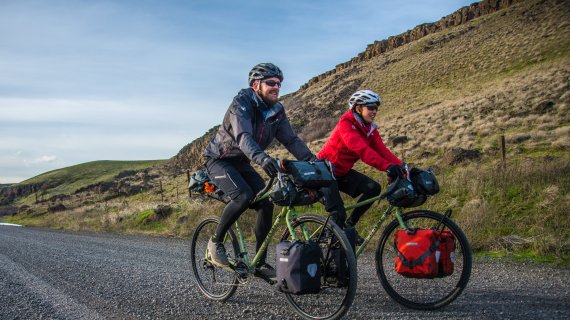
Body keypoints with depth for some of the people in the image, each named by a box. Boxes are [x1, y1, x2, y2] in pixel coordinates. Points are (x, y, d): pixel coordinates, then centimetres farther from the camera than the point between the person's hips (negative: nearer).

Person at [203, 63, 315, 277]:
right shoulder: (242, 103, -23)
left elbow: (291, 139, -7)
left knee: (266, 204, -10)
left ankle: (261, 263, 0)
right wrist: (261, 158, -58)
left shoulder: (276, 111, -3)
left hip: (241, 163, 7)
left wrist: (312, 160, -23)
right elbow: (243, 137, -39)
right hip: (219, 160, -6)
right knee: (243, 196, -30)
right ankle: (216, 241, -9)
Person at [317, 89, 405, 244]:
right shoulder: (346, 124, -24)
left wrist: (402, 168, -28)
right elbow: (361, 149, -38)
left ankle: (350, 224, 5)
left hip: (343, 173, 7)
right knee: (338, 214, -19)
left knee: (373, 188, -10)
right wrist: (387, 166, -49)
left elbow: (382, 150, -12)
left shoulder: (371, 129, -1)